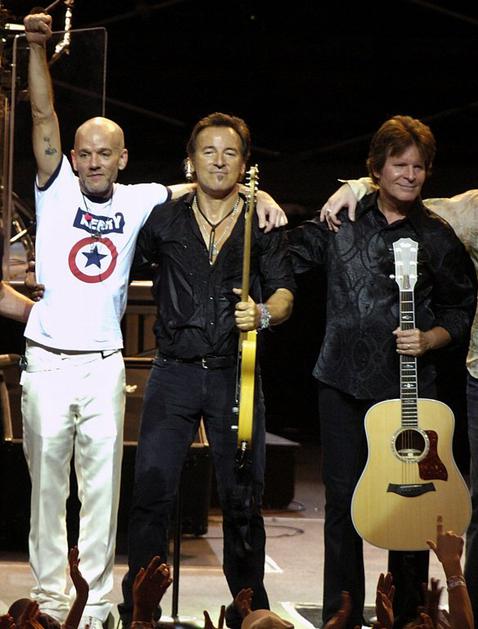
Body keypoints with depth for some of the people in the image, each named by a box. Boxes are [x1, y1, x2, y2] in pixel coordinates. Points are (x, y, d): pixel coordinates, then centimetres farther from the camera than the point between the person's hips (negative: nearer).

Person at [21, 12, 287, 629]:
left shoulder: (138, 201, 7)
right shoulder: (57, 190, 1)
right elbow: (43, 115, -9)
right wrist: (36, 47, -20)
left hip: (104, 364, 2)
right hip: (47, 362, -2)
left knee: (101, 484, 4)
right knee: (47, 481, 4)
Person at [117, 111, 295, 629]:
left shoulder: (263, 226, 7)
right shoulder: (164, 221, 8)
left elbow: (284, 292, 1)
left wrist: (263, 313, -21)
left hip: (234, 374, 0)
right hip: (174, 373, 0)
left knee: (243, 499, 1)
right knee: (151, 493, -5)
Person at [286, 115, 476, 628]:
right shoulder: (342, 221, 5)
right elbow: (287, 258, 11)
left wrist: (429, 339, -8)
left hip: (409, 386, -1)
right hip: (344, 383, 1)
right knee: (342, 500, 6)